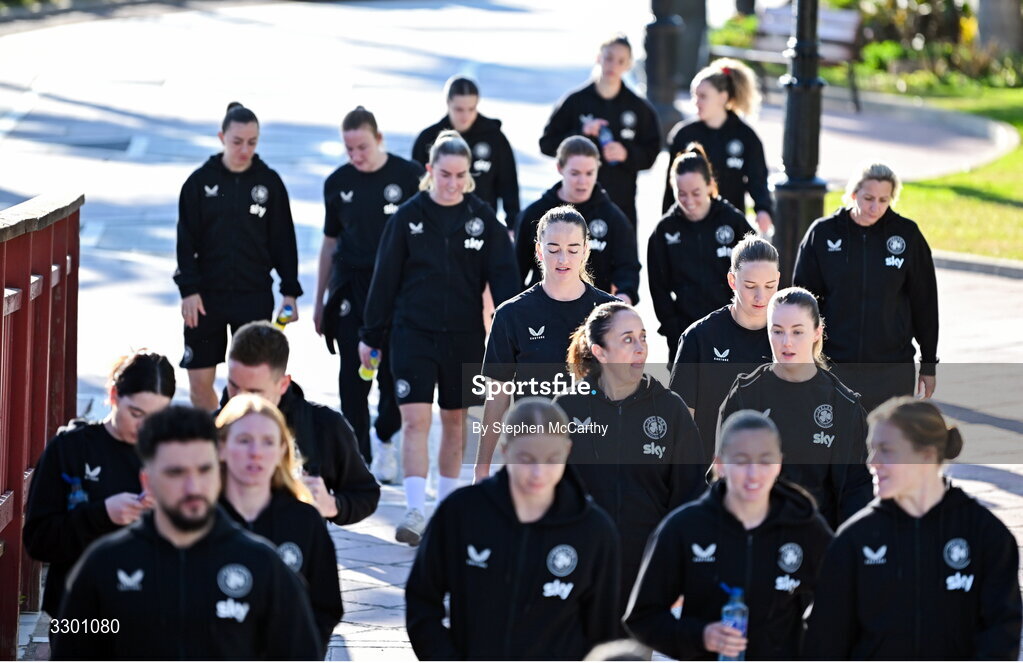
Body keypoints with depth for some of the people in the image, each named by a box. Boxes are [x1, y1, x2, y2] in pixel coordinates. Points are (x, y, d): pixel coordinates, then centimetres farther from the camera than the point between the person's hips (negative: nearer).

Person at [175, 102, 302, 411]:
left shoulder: (269, 182, 2)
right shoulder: (200, 182, -1)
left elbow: (283, 240, 6)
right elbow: (186, 241, -1)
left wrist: (290, 291, 2)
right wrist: (188, 289, -9)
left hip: (255, 296, 0)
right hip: (207, 294, 0)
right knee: (200, 380, 1)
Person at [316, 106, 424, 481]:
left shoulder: (410, 176, -4)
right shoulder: (339, 183, 6)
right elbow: (330, 243, 14)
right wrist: (319, 301, 15)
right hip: (351, 288, 3)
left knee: (395, 371, -3)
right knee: (353, 378, 0)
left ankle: (384, 436, 24)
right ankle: (360, 457, 8)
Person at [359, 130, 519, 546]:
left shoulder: (483, 218, 1)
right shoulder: (408, 217, -1)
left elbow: (503, 277, -1)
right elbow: (385, 279, 3)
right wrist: (371, 336, 4)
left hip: (465, 337, 2)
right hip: (413, 334, -2)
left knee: (454, 420, 12)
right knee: (415, 419, -11)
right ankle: (415, 512, -15)